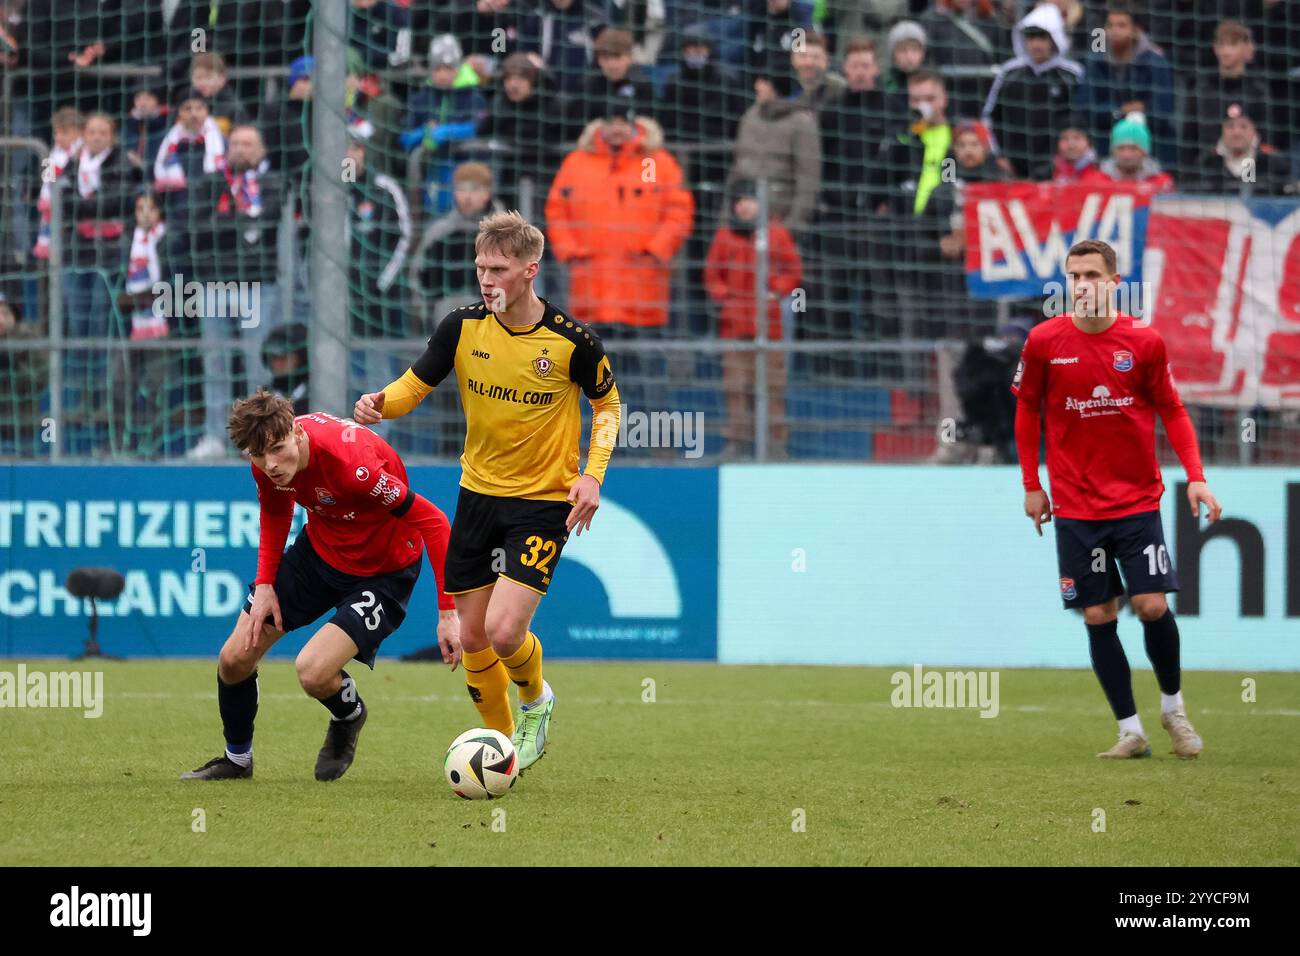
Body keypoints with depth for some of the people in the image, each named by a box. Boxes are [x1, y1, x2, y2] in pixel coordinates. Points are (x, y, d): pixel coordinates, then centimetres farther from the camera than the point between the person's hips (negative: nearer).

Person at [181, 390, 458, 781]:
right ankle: (236, 759, 30)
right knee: (234, 658, 3)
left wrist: (448, 613, -31)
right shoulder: (268, 462, -17)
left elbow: (432, 521, -31)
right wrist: (264, 584, -1)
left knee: (312, 671, -23)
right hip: (318, 550, 6)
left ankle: (349, 717, 14)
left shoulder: (351, 462, -38)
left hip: (381, 570, -6)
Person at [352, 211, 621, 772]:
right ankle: (503, 745, 28)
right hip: (478, 493, 4)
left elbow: (607, 404, 2)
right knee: (472, 639, 7)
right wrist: (381, 404, -21)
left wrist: (591, 475, -11)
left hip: (543, 502, -4)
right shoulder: (463, 327, -7)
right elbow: (413, 387, 2)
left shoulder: (572, 341, -14)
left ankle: (536, 701, 15)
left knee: (504, 631, -18)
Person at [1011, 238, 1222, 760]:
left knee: (1152, 605, -9)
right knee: (1098, 616, -1)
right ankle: (1130, 731, 5)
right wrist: (1031, 485, 6)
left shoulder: (1144, 341, -5)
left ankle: (1173, 707, 16)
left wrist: (1196, 477, -6)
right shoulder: (1044, 341, -4)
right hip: (1075, 508, 1)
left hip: (1138, 501, -1)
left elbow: (1172, 411, 4)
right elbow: (1027, 410, 8)